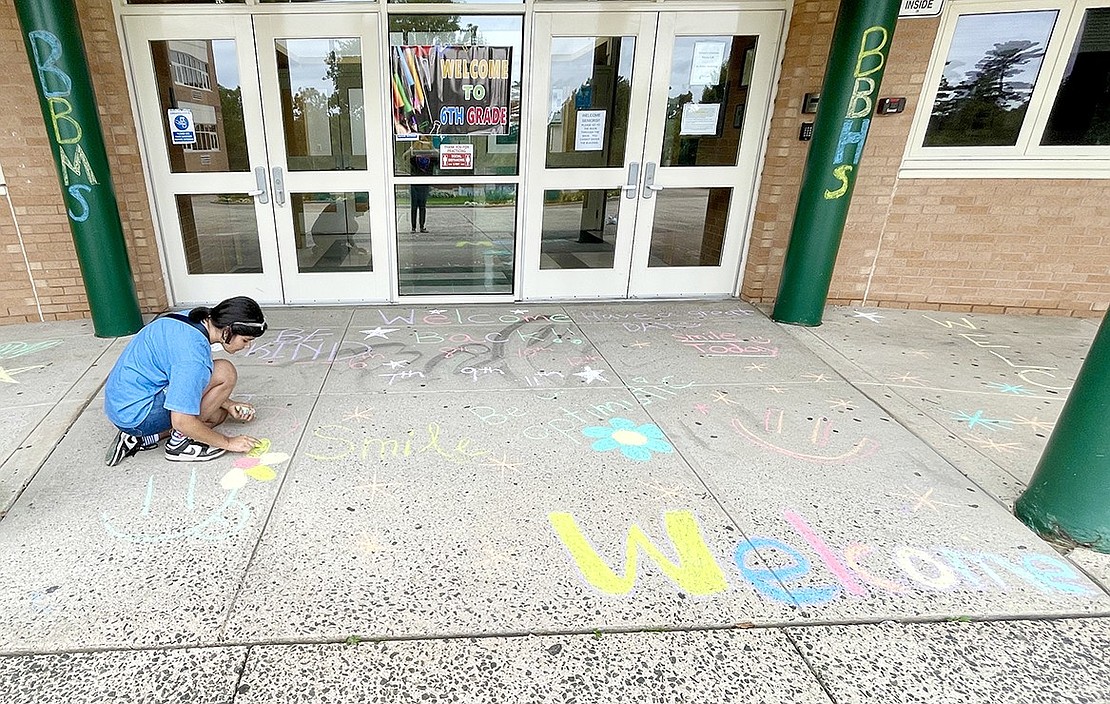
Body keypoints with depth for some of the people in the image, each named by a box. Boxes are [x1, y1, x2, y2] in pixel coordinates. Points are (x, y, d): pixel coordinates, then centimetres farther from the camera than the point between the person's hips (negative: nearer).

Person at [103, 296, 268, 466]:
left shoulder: (194, 319, 0)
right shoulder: (194, 351, -28)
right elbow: (182, 421, -26)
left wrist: (228, 405, 9)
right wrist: (228, 442, -13)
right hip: (137, 416, -10)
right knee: (225, 374, -17)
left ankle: (139, 437, 11)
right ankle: (179, 442, -5)